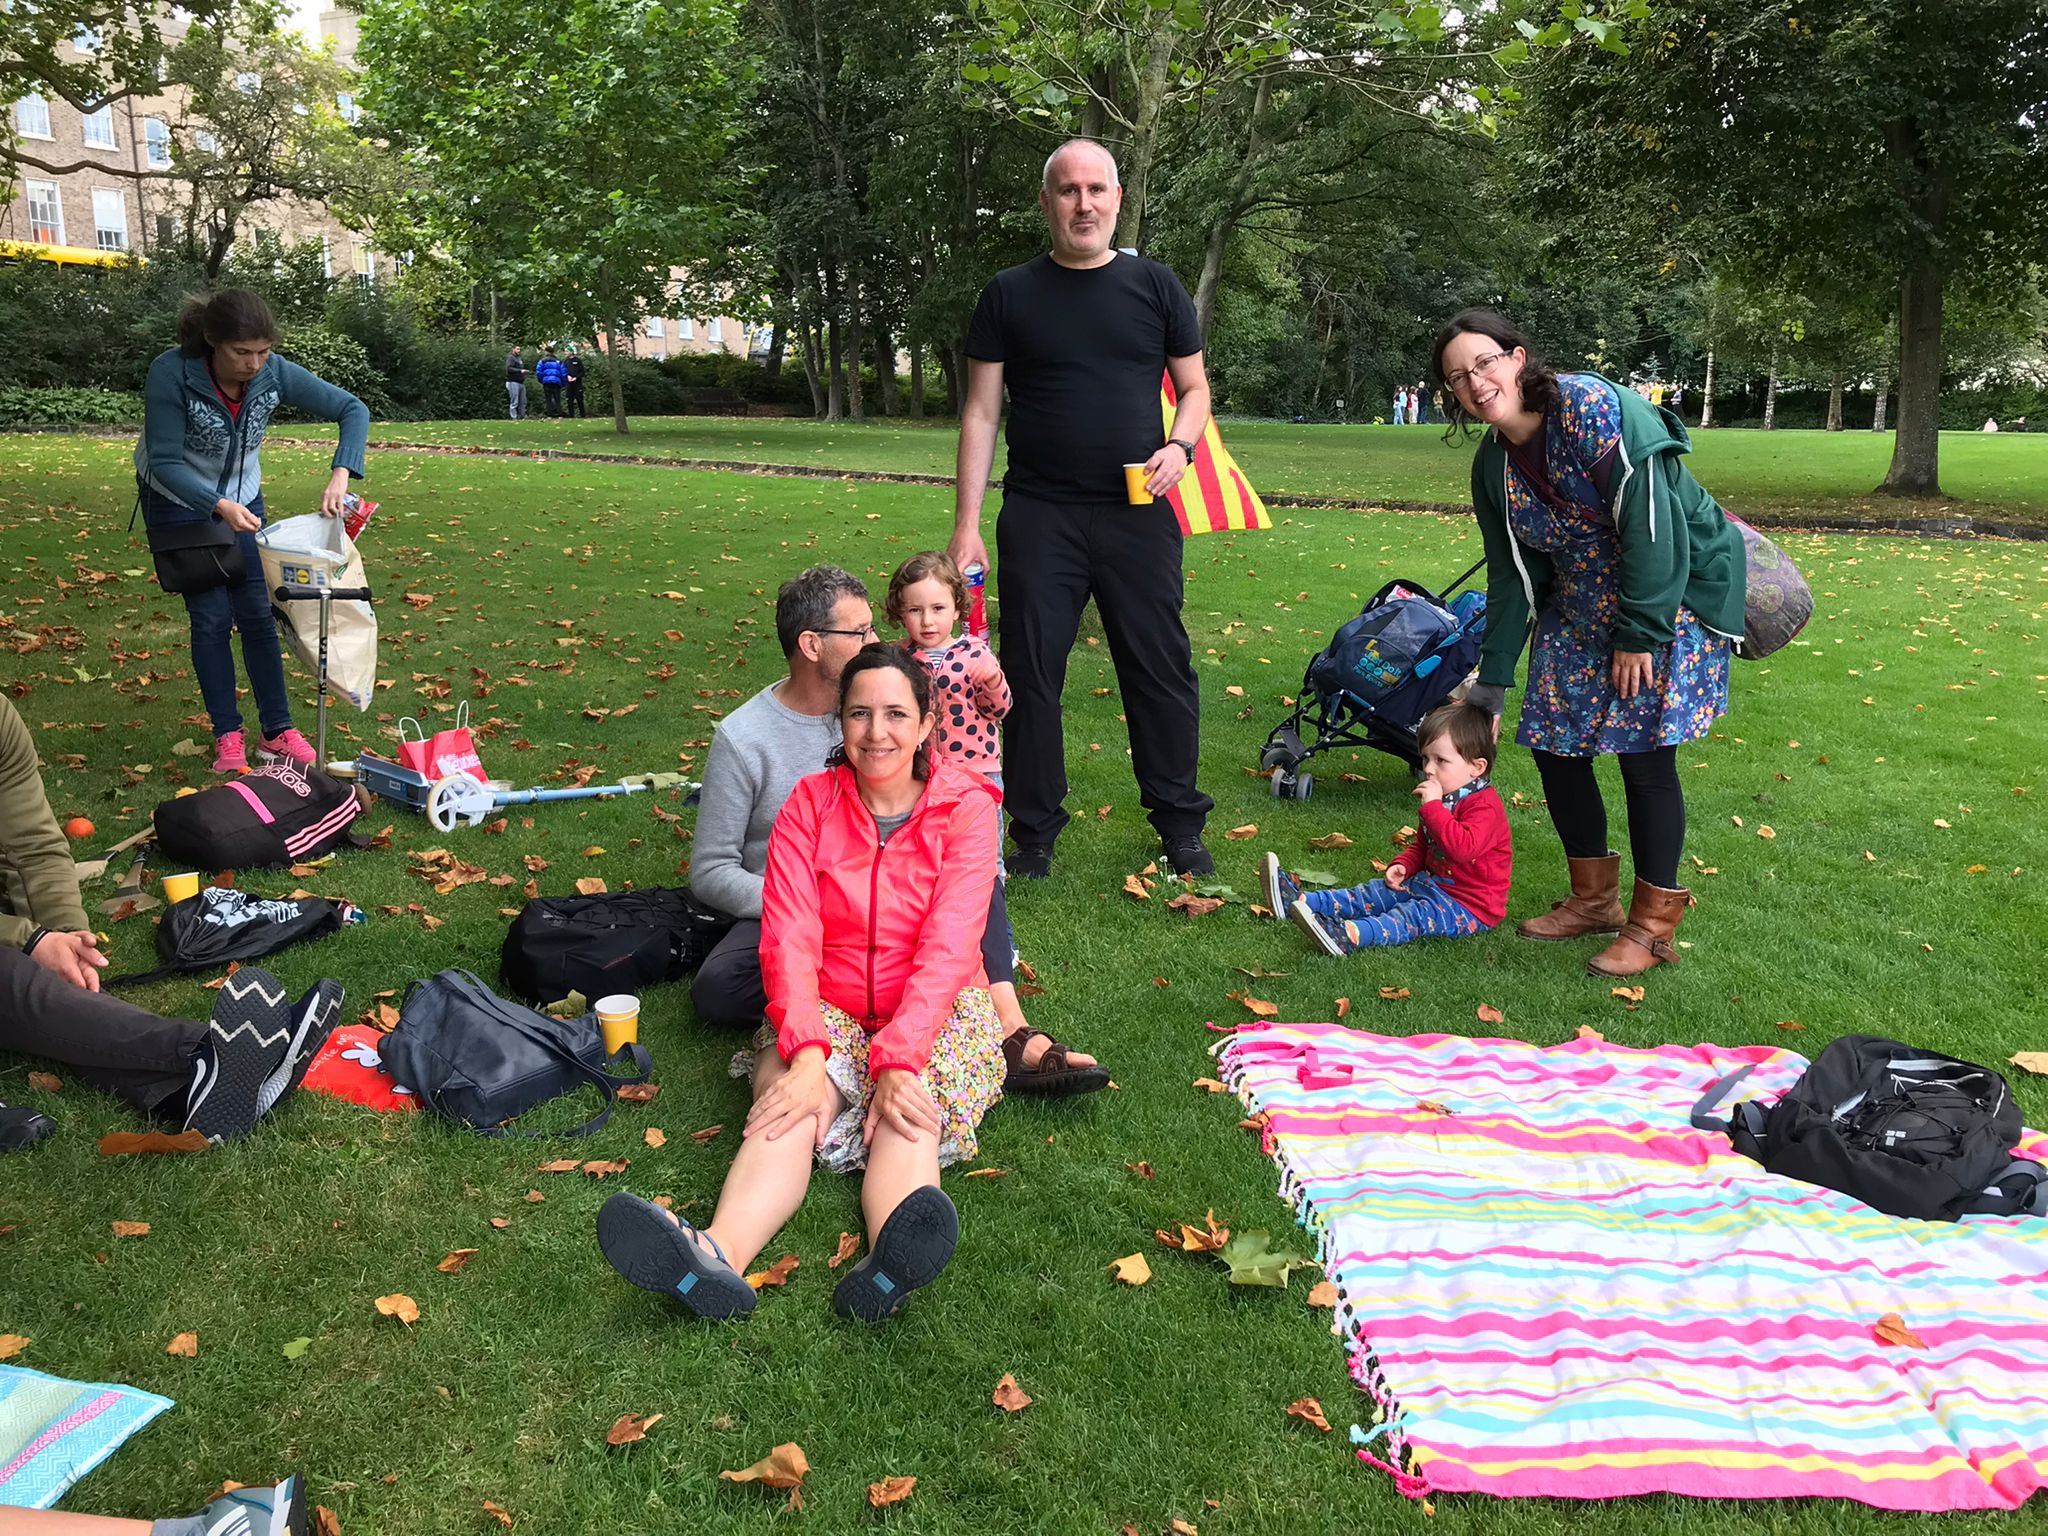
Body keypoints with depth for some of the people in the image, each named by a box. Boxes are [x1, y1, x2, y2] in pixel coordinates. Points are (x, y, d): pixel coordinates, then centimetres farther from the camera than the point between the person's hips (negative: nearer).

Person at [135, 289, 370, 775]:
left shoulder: (274, 372, -22)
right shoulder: (171, 374, -30)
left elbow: (352, 409, -17)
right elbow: (164, 461, -25)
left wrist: (341, 475, -32)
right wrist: (219, 507, -39)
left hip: (242, 499, 3)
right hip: (178, 502, -3)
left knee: (257, 614, 0)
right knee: (211, 617, -4)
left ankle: (277, 730, 9)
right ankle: (228, 735, 7)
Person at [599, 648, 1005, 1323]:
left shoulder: (964, 807, -5)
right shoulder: (811, 803, 0)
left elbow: (948, 947, -15)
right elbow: (789, 938, -11)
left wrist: (895, 1059, -29)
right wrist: (806, 1054, -27)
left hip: (932, 1011, -1)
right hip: (824, 1007, 1)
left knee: (908, 1113, -33)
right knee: (789, 1109, -31)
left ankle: (890, 1259, -63)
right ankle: (718, 1255, -59)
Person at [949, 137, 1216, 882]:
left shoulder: (1154, 285, 8)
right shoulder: (1009, 294, 6)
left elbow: (1193, 387, 13)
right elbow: (981, 412, 4)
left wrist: (1180, 446, -10)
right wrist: (966, 525, -3)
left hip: (1138, 514, 1)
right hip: (1038, 515, 0)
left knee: (1162, 670, 4)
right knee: (1031, 675, 3)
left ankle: (1181, 826, 18)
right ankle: (1033, 832, 17)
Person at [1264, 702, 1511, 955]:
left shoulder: (1484, 806, -22)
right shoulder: (1442, 797, 10)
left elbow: (1463, 848, -39)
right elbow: (1422, 845, 22)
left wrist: (1433, 806, -36)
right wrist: (1403, 865, 2)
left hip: (1470, 908, -10)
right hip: (1435, 884, 10)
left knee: (1419, 914, -31)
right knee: (1376, 892, 2)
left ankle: (1349, 936, -54)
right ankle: (1301, 901, -4)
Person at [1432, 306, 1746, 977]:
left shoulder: (1591, 407, -22)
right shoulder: (1493, 463, 1)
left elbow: (1650, 522, -24)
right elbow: (1512, 577, 8)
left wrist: (1640, 633, -22)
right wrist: (1492, 678, 7)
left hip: (1674, 593, -7)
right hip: (1580, 607, 8)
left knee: (1644, 749, -10)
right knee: (1553, 740, 5)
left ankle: (1653, 925, 5)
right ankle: (1594, 897, 23)